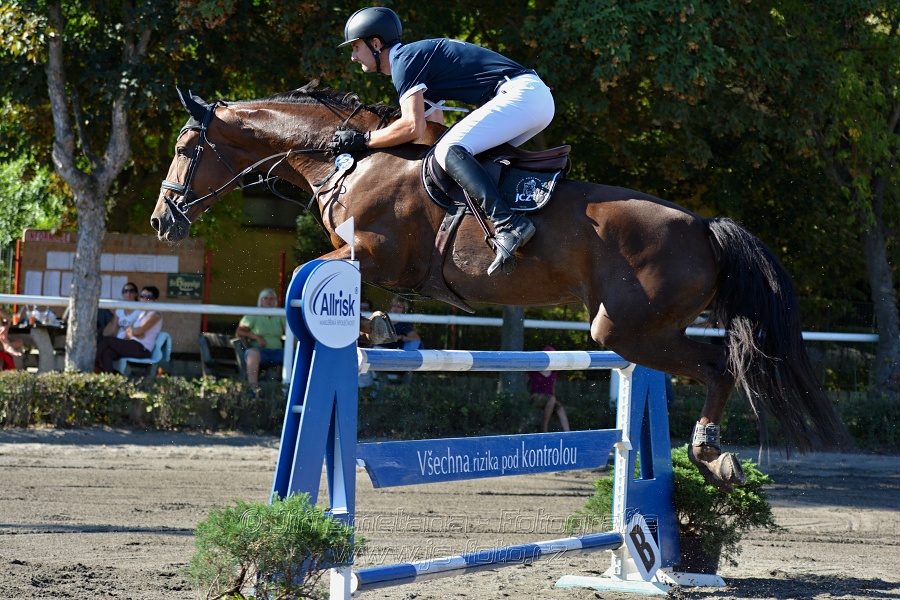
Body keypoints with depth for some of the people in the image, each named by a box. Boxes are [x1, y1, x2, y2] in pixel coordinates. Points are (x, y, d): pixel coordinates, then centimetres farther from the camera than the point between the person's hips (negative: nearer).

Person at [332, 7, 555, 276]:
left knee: (449, 151, -21)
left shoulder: (405, 60, -6)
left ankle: (508, 226, -36)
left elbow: (413, 126, -17)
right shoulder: (419, 55, 26)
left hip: (521, 93, -11)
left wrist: (362, 140, -6)